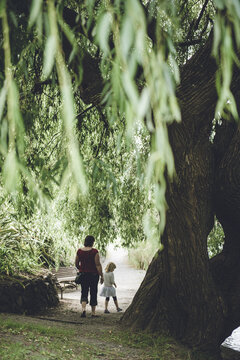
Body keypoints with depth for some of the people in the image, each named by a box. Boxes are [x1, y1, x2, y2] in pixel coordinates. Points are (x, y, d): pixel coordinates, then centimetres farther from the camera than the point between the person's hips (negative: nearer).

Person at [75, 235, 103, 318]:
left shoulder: (79, 251, 1)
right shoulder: (95, 251, -12)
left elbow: (76, 264, 10)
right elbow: (98, 265, -14)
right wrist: (101, 275, -7)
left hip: (83, 274, 3)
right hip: (93, 274, -3)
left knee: (84, 292, 8)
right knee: (93, 293, 8)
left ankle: (83, 309, -15)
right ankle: (93, 313, 14)